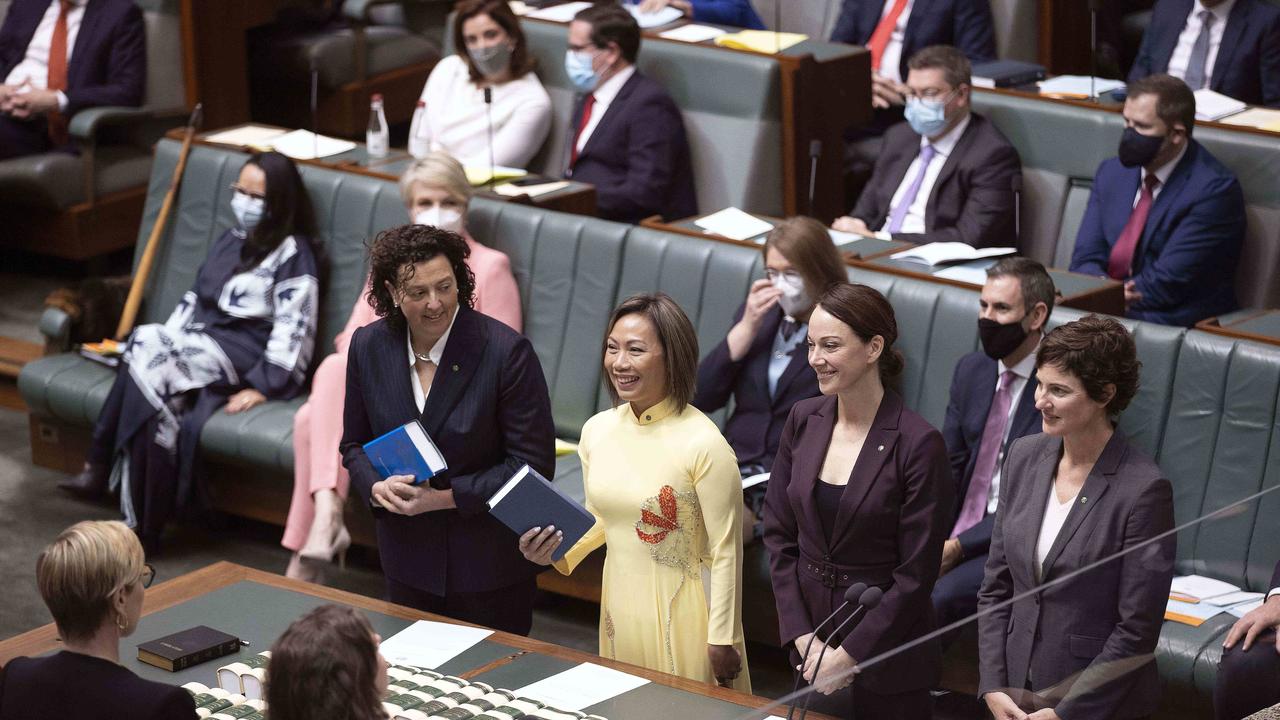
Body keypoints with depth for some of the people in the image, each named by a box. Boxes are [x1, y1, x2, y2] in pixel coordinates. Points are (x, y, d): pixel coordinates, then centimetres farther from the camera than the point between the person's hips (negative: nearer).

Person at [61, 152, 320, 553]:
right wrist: (167, 343, 9)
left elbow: (292, 330, -9)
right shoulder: (232, 241, 24)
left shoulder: (293, 254, -1)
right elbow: (194, 299, 24)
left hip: (239, 355, -6)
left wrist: (263, 387, -18)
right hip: (197, 347, 6)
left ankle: (100, 467, -23)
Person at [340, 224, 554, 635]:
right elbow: (354, 443, 9)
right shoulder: (368, 347, -3)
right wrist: (376, 487, -13)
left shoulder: (506, 351, -18)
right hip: (407, 563, 4)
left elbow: (534, 463, -14)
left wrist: (445, 498, -19)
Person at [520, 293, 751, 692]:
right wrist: (557, 550, -3)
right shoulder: (597, 430, -1)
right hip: (619, 605, 6)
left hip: (682, 613, -6)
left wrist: (722, 641, -13)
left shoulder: (703, 444, -19)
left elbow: (725, 553, -14)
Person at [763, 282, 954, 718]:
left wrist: (847, 655, -13)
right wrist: (803, 638, -5)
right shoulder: (804, 421, 0)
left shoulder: (917, 444, -16)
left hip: (886, 659, -4)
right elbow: (779, 535, 4)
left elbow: (916, 575, -14)